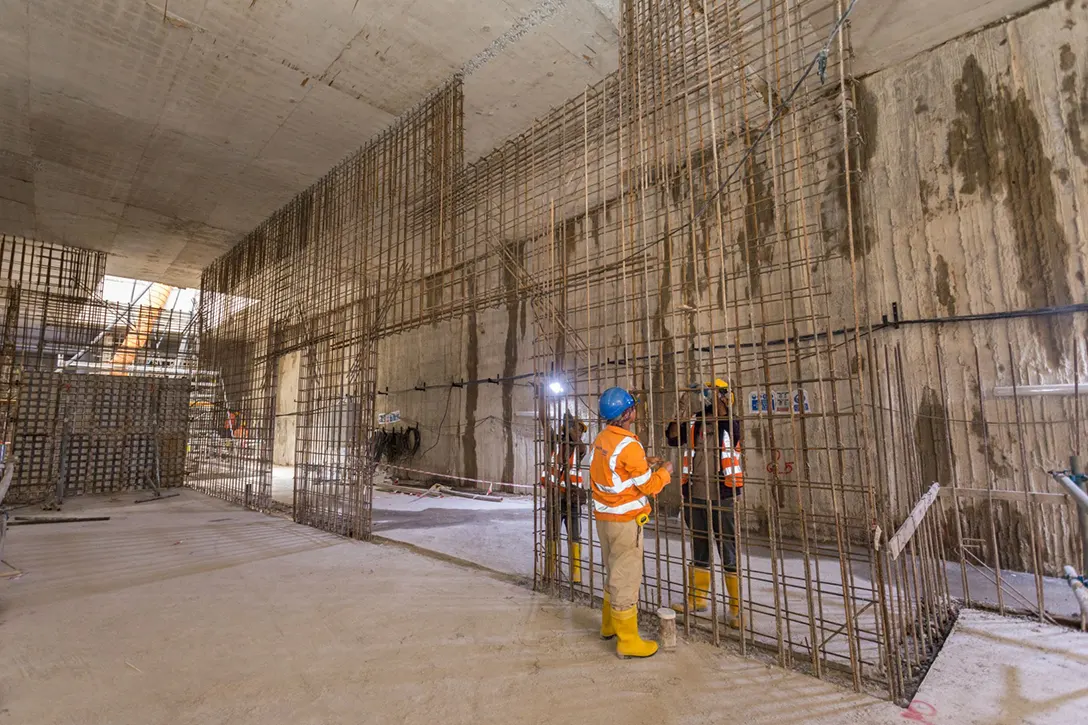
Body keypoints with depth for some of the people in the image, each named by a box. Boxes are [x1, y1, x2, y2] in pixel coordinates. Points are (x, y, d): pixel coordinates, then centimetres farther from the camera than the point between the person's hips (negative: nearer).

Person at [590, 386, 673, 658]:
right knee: (626, 578, 4)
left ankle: (609, 624, 39)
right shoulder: (629, 446, -22)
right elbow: (648, 487, -15)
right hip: (625, 520, -8)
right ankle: (627, 641, 16)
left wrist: (642, 464, 12)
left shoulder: (600, 440, 2)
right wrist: (665, 473, 2)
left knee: (614, 573, 23)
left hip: (603, 516, 8)